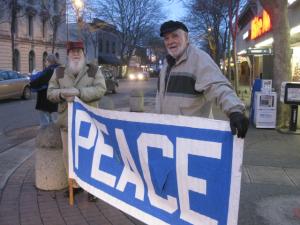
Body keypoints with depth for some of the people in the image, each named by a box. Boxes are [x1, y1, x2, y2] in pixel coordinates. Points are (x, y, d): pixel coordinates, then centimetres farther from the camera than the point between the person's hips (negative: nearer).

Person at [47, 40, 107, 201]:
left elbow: (100, 89, -13)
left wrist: (78, 92, -24)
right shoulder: (59, 72, 8)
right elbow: (50, 92, 5)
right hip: (67, 120, 3)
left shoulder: (94, 71, 1)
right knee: (68, 154, 9)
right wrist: (62, 94, -18)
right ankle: (75, 184, 25)